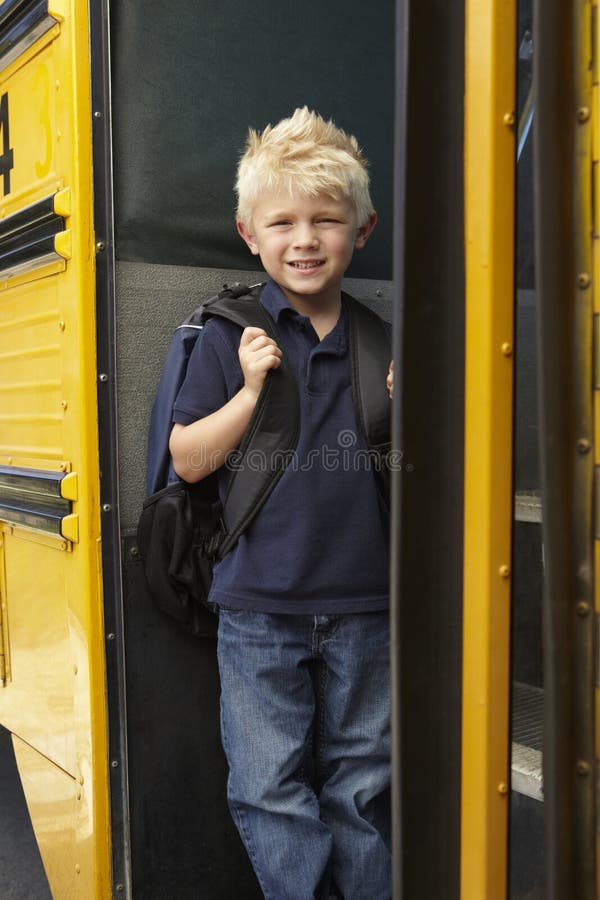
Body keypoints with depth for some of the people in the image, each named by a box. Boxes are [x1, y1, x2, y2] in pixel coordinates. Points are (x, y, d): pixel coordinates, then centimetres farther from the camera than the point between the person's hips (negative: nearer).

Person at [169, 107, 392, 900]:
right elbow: (188, 460, -6)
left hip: (363, 604, 2)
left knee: (361, 784, 16)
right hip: (258, 606, -2)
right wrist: (252, 388, -16)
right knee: (271, 789, 9)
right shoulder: (230, 337, -4)